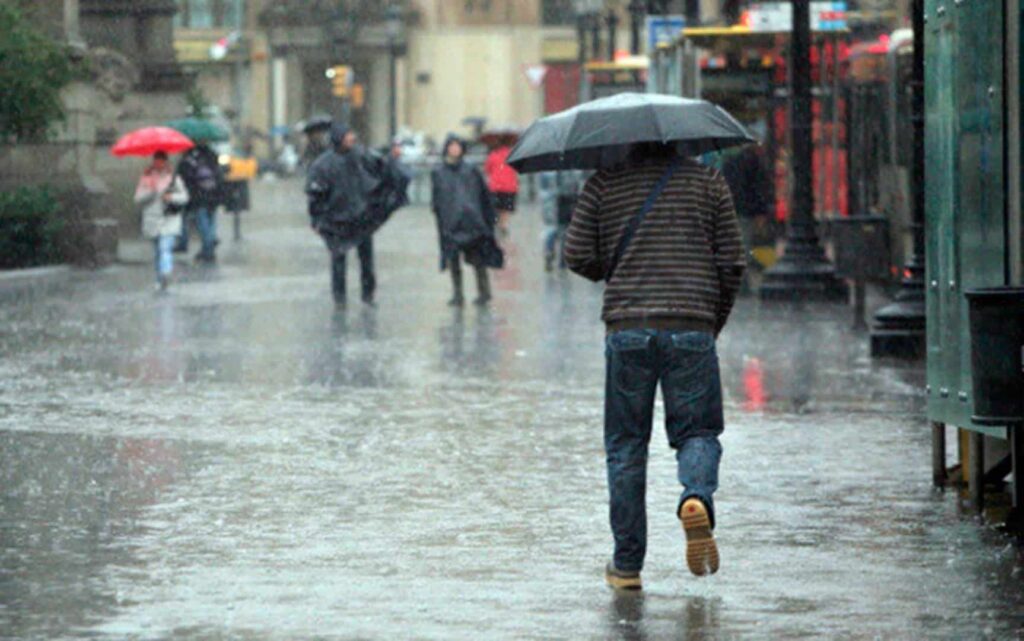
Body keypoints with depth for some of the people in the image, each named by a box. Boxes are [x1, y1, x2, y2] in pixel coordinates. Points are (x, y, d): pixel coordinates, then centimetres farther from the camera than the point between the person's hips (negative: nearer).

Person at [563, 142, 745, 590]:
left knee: (626, 444, 9)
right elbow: (731, 263, 5)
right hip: (691, 328, 0)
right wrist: (715, 322, 18)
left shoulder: (604, 184, 6)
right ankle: (696, 498, -24)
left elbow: (577, 255, 2)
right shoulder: (708, 182, 7)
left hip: (627, 329, 0)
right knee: (698, 432, 10)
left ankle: (627, 565, 8)